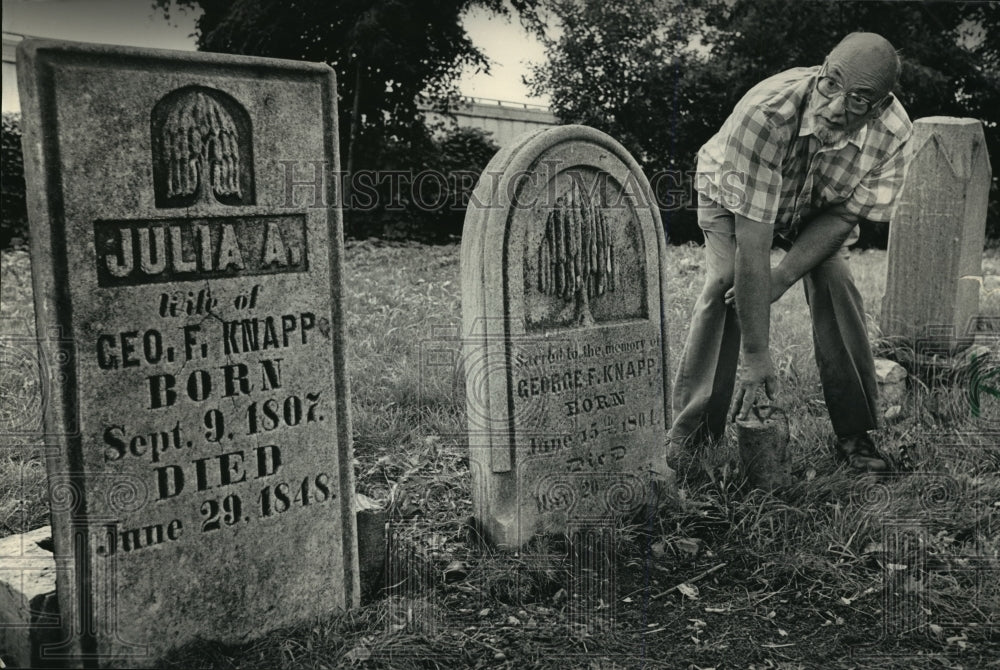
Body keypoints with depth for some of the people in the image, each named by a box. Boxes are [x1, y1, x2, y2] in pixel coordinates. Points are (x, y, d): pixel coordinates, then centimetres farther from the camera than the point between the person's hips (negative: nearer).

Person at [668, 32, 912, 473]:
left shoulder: (893, 133, -32)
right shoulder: (766, 113, -43)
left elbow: (845, 213, -18)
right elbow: (752, 244, -43)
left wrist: (780, 279, -32)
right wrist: (755, 356, -42)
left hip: (817, 210, 3)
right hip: (733, 195, -2)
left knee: (835, 283, -18)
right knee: (725, 283, -23)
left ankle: (855, 434, -7)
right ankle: (690, 433, -17)